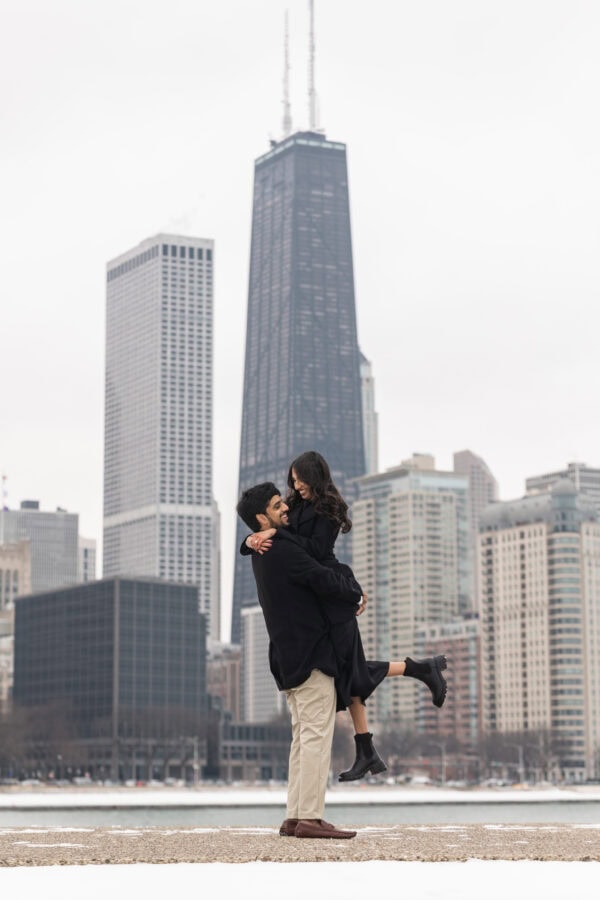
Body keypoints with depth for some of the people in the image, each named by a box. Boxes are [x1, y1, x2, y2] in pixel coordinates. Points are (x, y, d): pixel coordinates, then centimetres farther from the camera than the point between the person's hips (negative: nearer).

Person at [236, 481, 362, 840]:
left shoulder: (263, 553, 15)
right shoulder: (283, 552, -15)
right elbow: (325, 580, -18)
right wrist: (355, 595, 1)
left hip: (290, 659, 10)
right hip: (311, 655, -10)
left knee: (303, 737, 11)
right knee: (317, 735, -10)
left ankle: (295, 817, 10)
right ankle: (310, 817, -13)